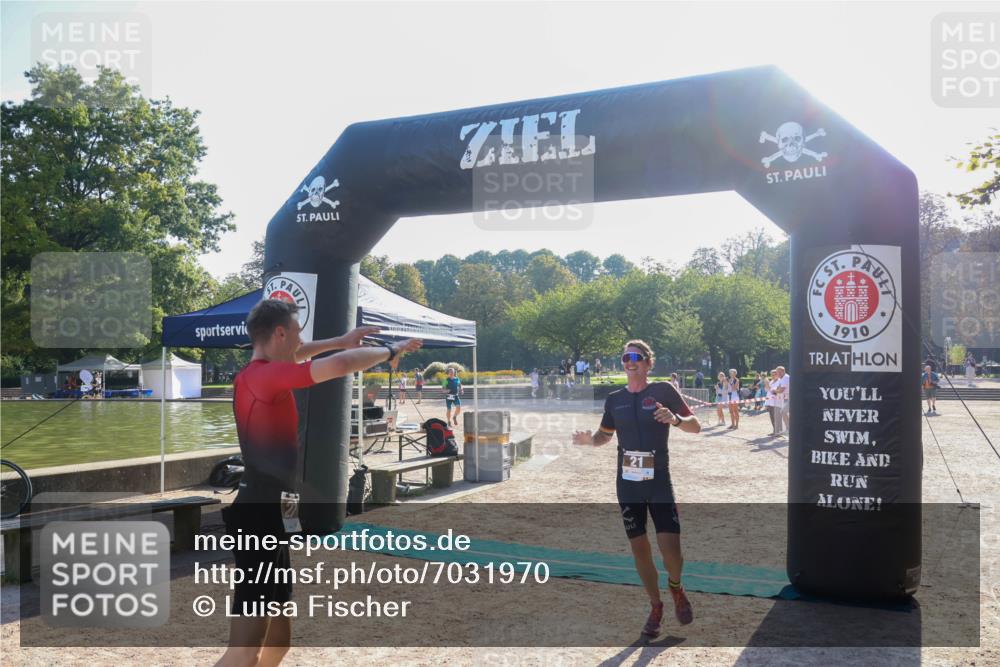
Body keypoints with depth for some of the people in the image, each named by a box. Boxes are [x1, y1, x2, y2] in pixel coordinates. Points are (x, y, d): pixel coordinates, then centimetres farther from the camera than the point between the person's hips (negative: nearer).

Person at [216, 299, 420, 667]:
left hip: (265, 515, 11)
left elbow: (289, 355, 32)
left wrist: (340, 341, 27)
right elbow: (342, 365, -25)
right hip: (262, 517, -11)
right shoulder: (267, 376, -17)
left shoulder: (253, 374, 11)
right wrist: (390, 350, -9)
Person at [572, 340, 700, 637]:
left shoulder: (663, 390, -4)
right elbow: (605, 435, 18)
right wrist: (589, 439, -5)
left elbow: (695, 426, -3)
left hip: (659, 482, -3)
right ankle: (655, 606, 27)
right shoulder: (614, 399, 6)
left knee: (670, 546, -12)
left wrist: (675, 419, -25)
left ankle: (675, 586, 21)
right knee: (639, 548, 8)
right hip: (628, 485, 3)